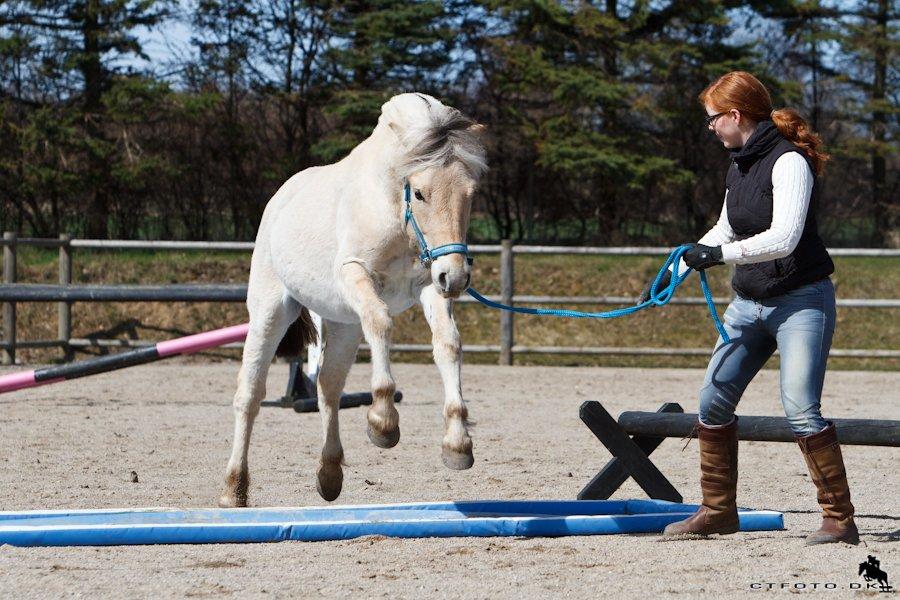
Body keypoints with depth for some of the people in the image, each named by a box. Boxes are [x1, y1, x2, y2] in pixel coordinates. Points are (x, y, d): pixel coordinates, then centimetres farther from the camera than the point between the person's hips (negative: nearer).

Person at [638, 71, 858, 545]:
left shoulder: (789, 162, -16)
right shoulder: (738, 166, 11)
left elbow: (783, 239, -28)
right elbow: (725, 232, 25)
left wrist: (721, 253, -31)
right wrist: (675, 271, 25)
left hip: (801, 301, -9)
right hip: (749, 304, 9)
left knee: (800, 409, -18)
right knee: (713, 401, 6)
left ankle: (840, 519, -12)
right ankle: (718, 511, 19)